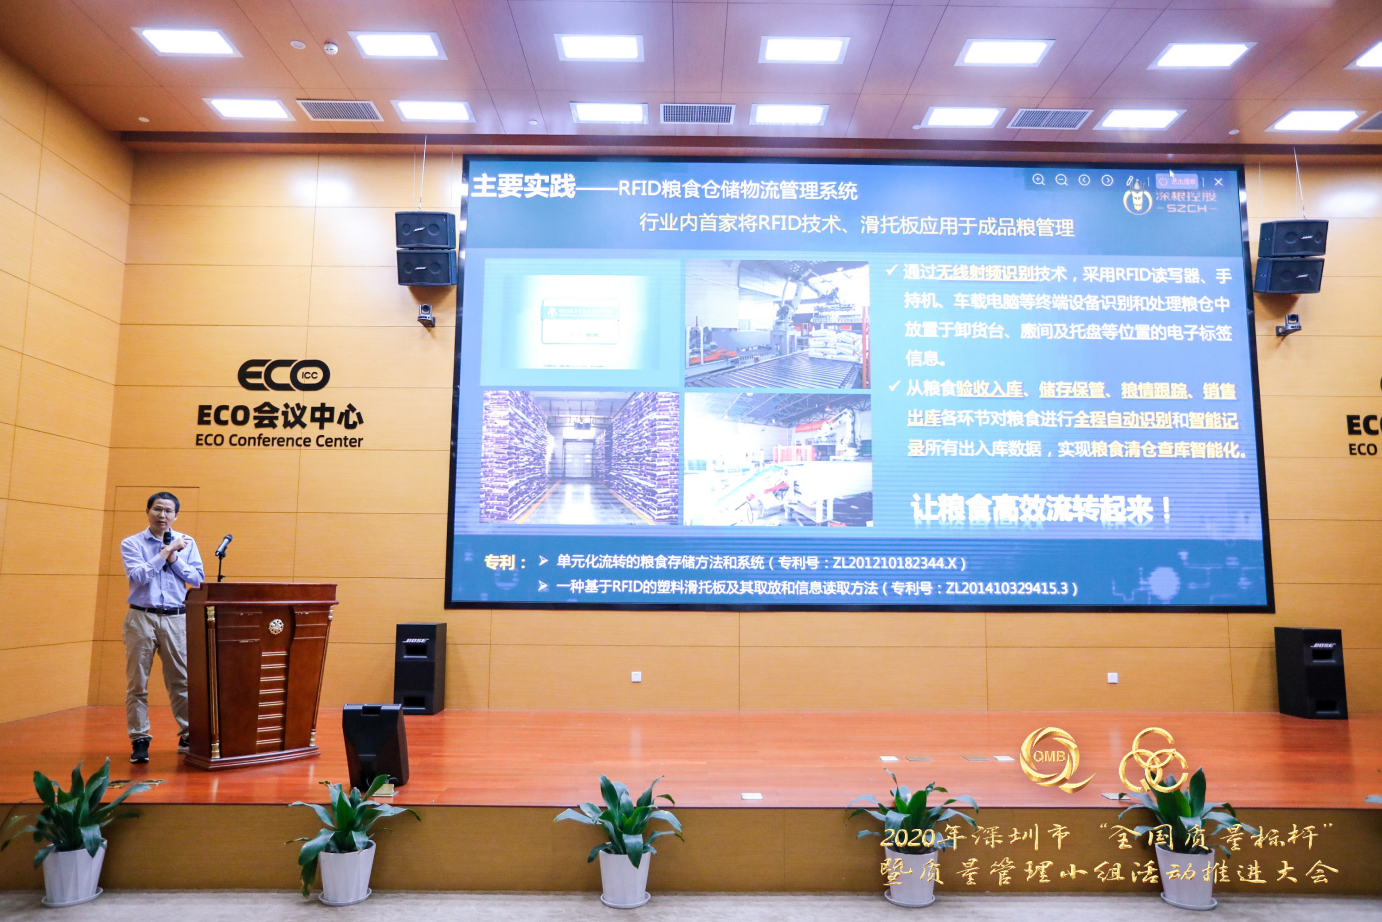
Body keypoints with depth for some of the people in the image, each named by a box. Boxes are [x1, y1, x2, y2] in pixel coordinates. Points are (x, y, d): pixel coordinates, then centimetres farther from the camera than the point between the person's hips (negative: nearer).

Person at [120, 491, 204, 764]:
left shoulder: (186, 543, 8)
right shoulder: (131, 544, 3)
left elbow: (198, 578, 1)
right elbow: (138, 575, -12)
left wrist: (174, 558, -8)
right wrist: (166, 552, -12)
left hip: (176, 618, 1)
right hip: (142, 617, -1)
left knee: (181, 680, 5)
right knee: (137, 682, 3)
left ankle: (188, 736, 13)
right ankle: (139, 740, 12)